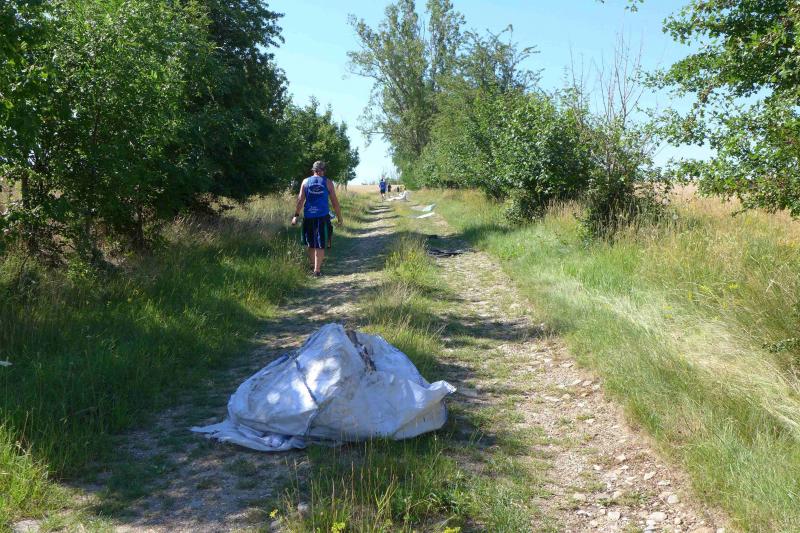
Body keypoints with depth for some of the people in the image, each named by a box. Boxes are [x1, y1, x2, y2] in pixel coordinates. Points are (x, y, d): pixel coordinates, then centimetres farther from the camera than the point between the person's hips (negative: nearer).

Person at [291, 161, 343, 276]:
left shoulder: (305, 181, 6)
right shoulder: (328, 183, 2)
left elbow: (300, 199, 0)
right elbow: (335, 202, 2)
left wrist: (296, 215, 3)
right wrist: (339, 217, 9)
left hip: (308, 216, 2)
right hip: (323, 216, -2)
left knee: (311, 244, 17)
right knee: (320, 245, 1)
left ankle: (313, 266, 27)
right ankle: (317, 270, -1)